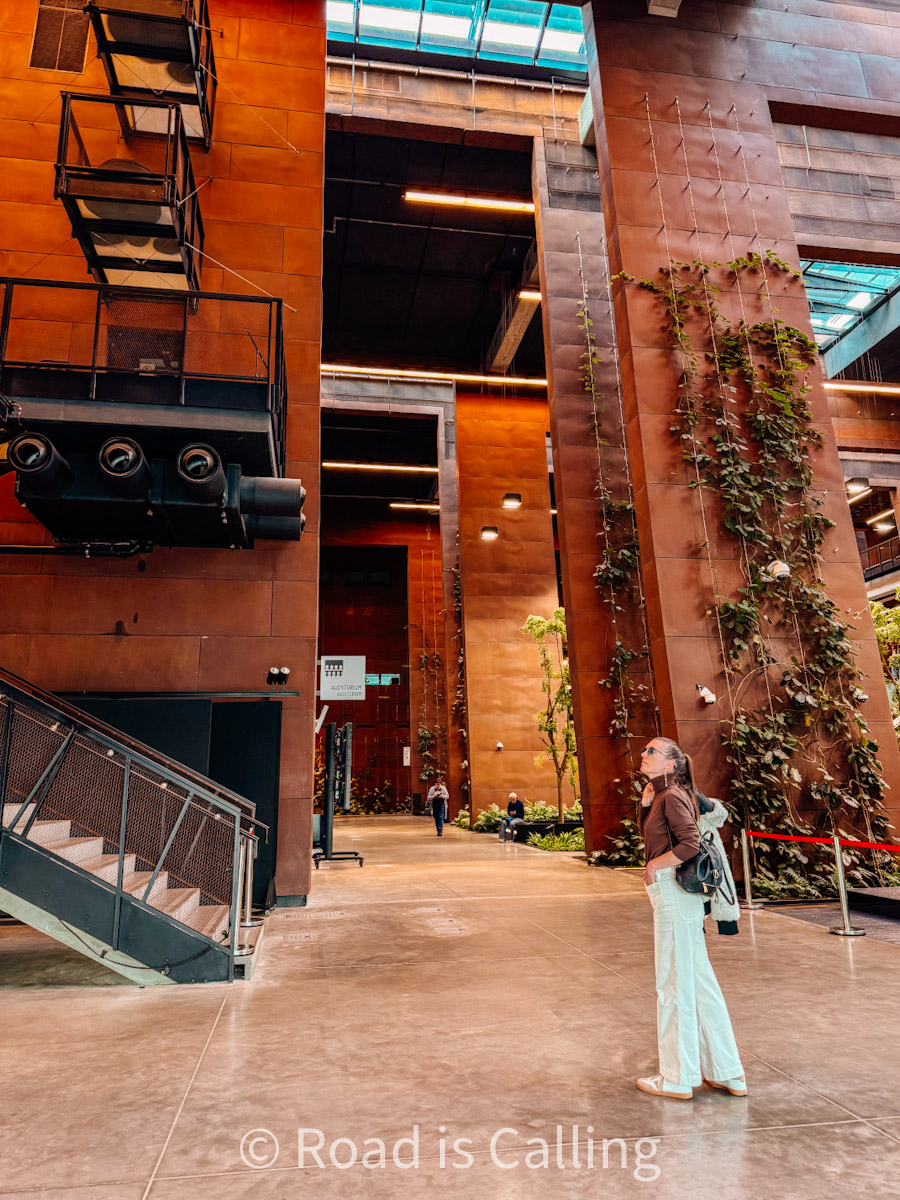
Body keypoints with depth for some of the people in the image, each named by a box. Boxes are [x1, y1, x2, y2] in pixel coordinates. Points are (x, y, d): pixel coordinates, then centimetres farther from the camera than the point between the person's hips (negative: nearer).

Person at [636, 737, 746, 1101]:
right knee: (699, 981, 17)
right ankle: (727, 1073, 28)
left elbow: (690, 842, -26)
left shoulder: (672, 796, -15)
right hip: (673, 896, 9)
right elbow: (647, 833, 15)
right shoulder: (661, 796, 12)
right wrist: (646, 800, 4)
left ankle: (678, 1078, 17)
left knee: (673, 985, 3)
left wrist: (655, 866, -14)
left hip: (673, 894, -9)